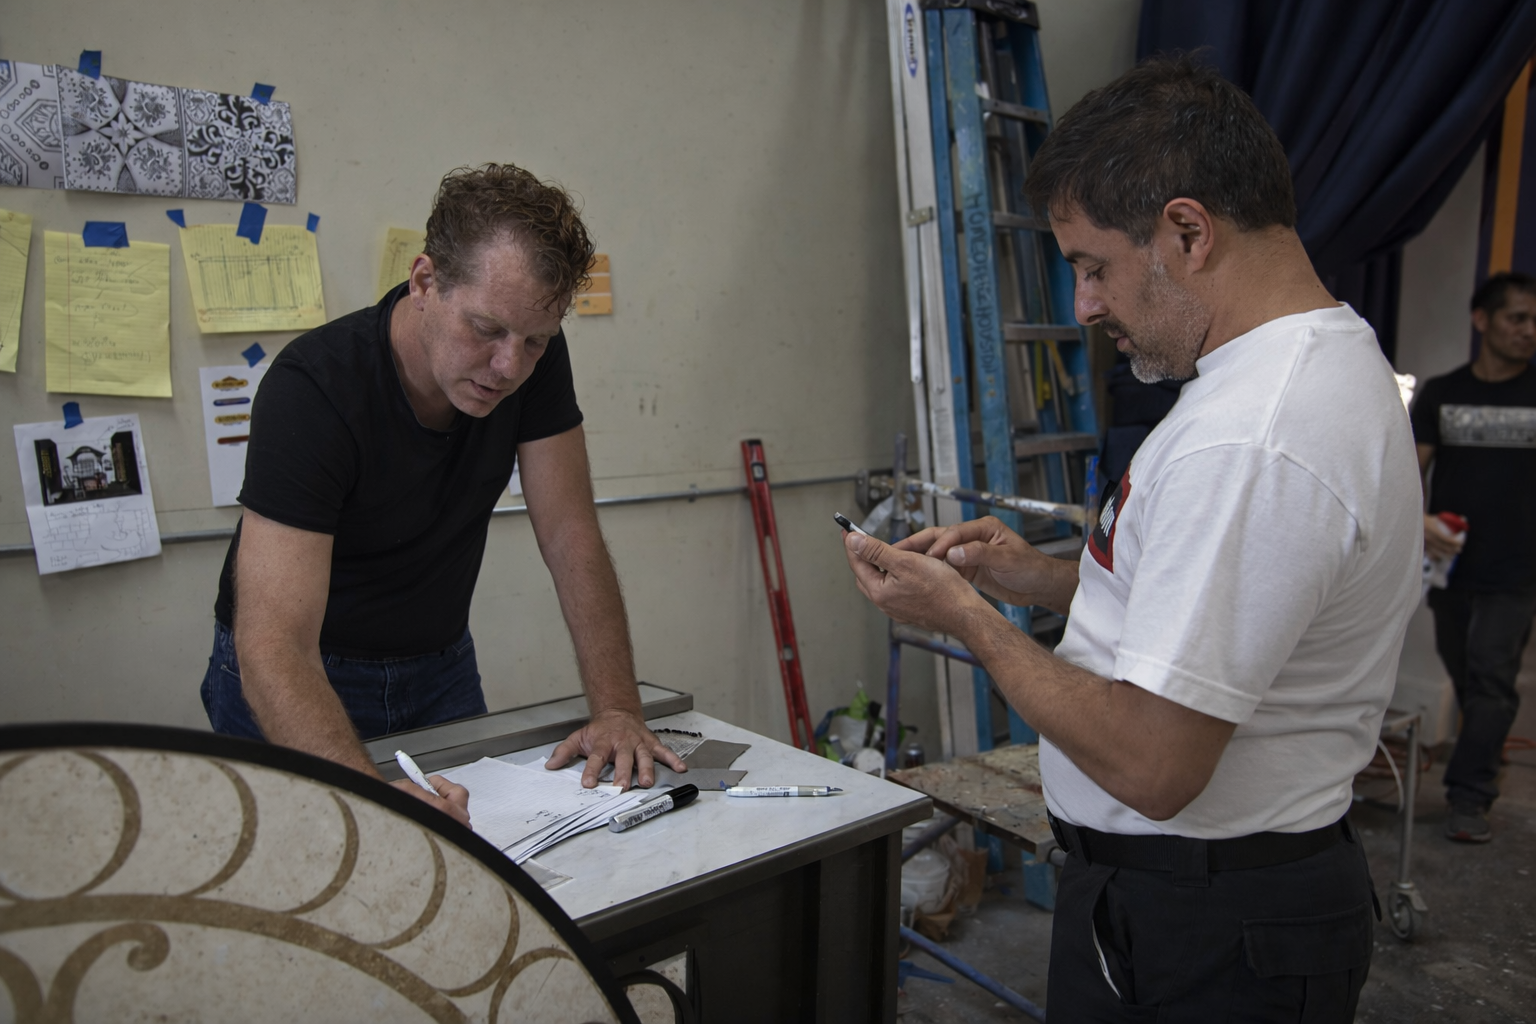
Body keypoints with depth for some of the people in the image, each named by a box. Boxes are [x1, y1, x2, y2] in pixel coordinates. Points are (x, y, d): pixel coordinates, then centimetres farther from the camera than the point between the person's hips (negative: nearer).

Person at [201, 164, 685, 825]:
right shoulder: (311, 387, -30)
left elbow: (571, 539, -13)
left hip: (440, 667, 3)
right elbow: (272, 645, -36)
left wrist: (618, 709, -24)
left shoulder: (534, 360, -15)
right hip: (296, 687, -3)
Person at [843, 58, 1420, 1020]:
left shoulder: (1245, 444, -30)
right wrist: (1038, 576, 5)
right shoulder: (1334, 357, 6)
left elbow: (1150, 766, -29)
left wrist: (966, 616, -16)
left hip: (1200, 944, -10)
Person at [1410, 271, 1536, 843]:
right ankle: (1483, 773, 29)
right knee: (1465, 681, 12)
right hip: (1449, 564, 2)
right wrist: (1418, 521, -17)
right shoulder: (1440, 394, 6)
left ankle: (1468, 797, 0)